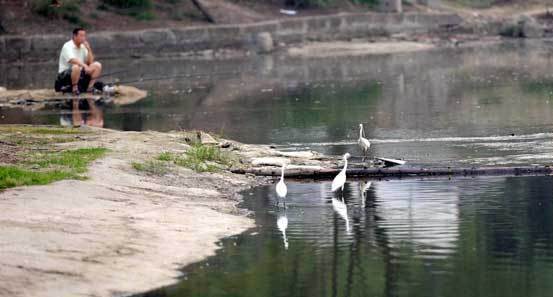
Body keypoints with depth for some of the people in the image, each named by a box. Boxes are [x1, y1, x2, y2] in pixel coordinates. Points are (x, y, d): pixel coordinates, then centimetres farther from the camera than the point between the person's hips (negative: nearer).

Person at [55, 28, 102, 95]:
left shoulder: (83, 46, 7)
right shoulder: (67, 46, -15)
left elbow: (90, 62, 2)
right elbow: (73, 60, -33)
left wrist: (89, 49, -10)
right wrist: (85, 66, -45)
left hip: (80, 73, 7)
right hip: (64, 75, -7)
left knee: (97, 65, -8)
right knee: (76, 67, -40)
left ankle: (90, 87, -8)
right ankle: (74, 89, -21)